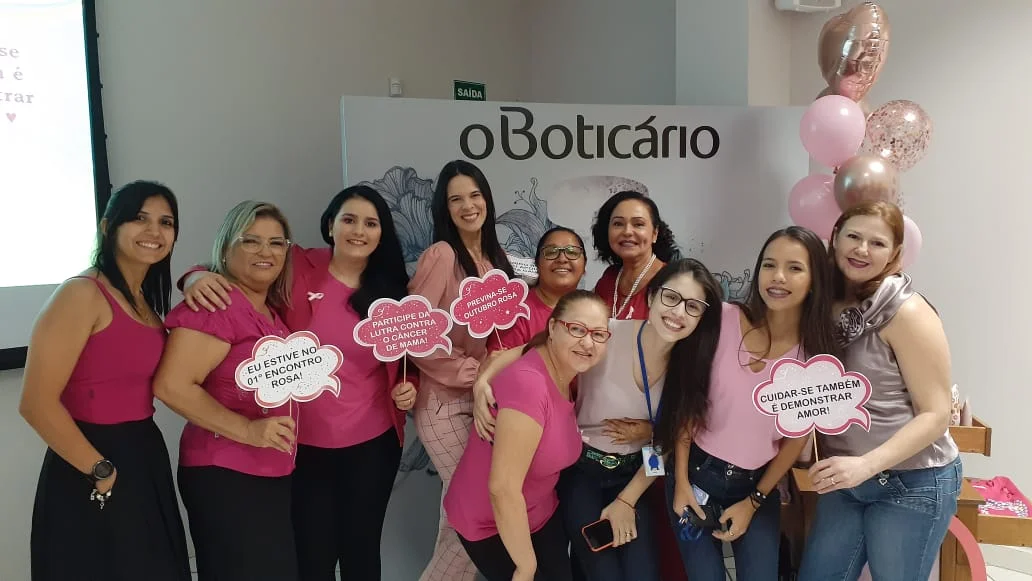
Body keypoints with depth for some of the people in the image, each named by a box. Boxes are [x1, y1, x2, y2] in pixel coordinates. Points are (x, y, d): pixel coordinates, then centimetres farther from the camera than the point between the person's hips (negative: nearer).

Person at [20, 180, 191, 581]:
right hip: (90, 485, -8)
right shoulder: (82, 294, -15)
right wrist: (102, 472, -12)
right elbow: (37, 404, -20)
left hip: (146, 461, 8)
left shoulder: (148, 300, 10)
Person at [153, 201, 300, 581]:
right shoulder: (216, 303, -15)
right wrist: (248, 429, -25)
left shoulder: (274, 309, 11)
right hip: (226, 475, -8)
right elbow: (171, 385, -22)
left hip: (274, 474, 9)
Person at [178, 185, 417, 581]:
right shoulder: (297, 270, -7)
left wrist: (409, 388, -6)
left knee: (362, 549, 17)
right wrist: (199, 278, -28)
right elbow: (236, 272, -7)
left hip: (373, 444, 3)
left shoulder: (393, 291, 3)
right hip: (305, 444, -2)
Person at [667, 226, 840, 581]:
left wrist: (753, 502, 1)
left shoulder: (817, 355, -8)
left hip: (757, 484, 2)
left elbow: (797, 438, 1)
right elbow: (688, 401, -9)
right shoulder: (723, 319, -15)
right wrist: (681, 480, -9)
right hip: (696, 472, -1)